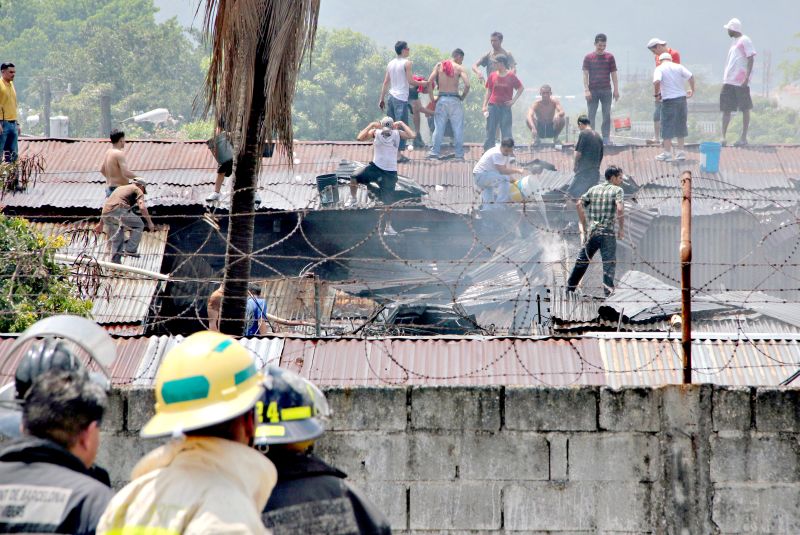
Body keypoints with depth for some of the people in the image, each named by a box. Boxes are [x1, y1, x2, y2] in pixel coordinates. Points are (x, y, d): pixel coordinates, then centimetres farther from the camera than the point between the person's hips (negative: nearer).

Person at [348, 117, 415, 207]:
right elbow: (360, 138, -16)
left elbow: (412, 135, -18)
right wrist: (371, 125, -16)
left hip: (390, 172, -1)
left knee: (387, 201, -4)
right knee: (354, 178, -19)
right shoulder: (376, 132, -3)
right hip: (375, 167, 1)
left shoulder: (397, 134, -2)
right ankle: (352, 199, 7)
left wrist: (401, 124, -14)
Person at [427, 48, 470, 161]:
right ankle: (459, 154, 7)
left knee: (438, 128, 7)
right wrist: (462, 97, 2)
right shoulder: (459, 68, -2)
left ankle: (434, 153, 3)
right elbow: (467, 85, -14)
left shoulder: (439, 65, 6)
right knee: (458, 128, 6)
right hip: (454, 100, -2)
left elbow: (429, 82, -3)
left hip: (441, 99, 2)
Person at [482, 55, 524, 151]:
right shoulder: (492, 75, 5)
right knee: (490, 130, 3)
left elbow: (521, 88, 8)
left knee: (506, 132, 0)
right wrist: (484, 105, 2)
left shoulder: (511, 76, -1)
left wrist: (514, 100, 0)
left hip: (506, 106, -2)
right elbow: (488, 91, 9)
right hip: (493, 106, 2)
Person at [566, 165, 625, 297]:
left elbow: (579, 204, 7)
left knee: (582, 260, 16)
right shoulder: (617, 190, -2)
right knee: (609, 263, -1)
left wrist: (584, 225, 13)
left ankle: (570, 287, 23)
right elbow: (620, 209, -17)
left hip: (592, 231, 5)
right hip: (607, 232, -5)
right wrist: (622, 228, -7)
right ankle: (608, 290, -9)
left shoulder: (594, 189, 13)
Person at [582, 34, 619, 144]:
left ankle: (606, 138, 3)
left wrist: (616, 90, 2)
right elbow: (585, 75, 1)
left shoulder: (610, 57, 5)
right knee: (591, 115, 1)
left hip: (606, 90, 1)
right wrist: (586, 90, -8)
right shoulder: (588, 57, 3)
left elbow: (613, 74, 7)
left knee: (607, 115, 0)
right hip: (593, 91, -1)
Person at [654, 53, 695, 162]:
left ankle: (667, 152, 3)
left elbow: (656, 82, -22)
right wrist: (692, 90, 10)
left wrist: (656, 94, -8)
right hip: (681, 98, 4)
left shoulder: (659, 69, -5)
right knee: (680, 125, 14)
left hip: (668, 100, -4)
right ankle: (681, 152, 16)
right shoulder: (678, 67, 7)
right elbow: (691, 77, -1)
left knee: (667, 126, 3)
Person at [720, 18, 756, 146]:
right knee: (726, 110, 3)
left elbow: (751, 59, -13)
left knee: (745, 109, -1)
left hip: (741, 82, -9)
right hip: (728, 82, 9)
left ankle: (744, 138, 2)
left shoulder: (745, 41, -6)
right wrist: (725, 80, 18)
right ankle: (723, 137, 2)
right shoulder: (735, 43, 20)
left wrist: (747, 78, -20)